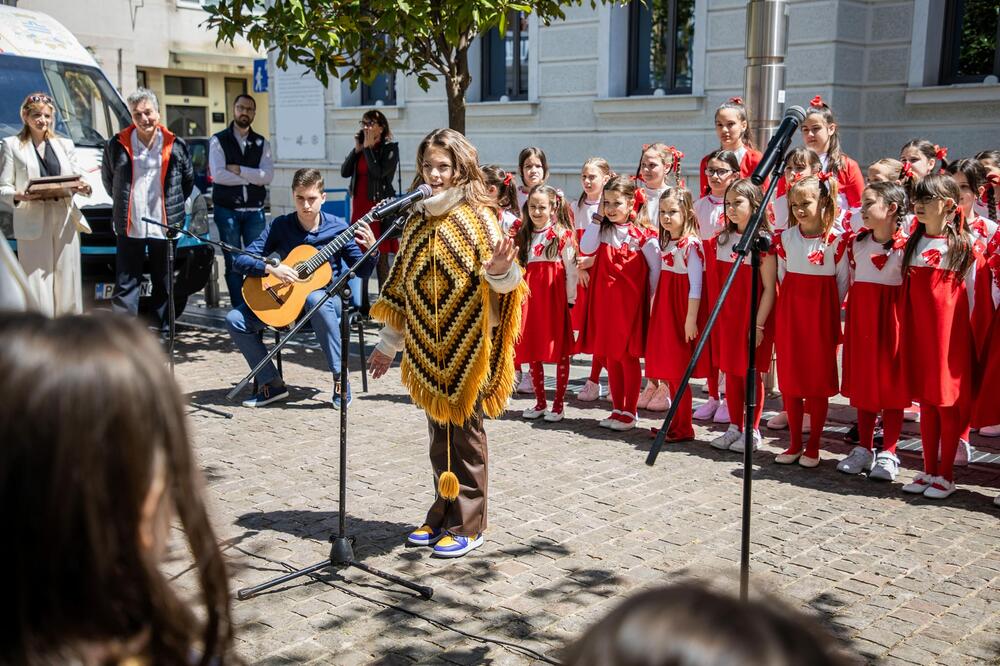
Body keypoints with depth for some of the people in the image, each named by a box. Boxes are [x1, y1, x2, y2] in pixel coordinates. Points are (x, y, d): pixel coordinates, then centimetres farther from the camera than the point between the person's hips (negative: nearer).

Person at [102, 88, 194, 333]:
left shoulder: (176, 146, 1)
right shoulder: (117, 145, 1)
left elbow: (189, 180, 14)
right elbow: (107, 179, 16)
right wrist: (123, 203, 13)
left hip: (165, 226, 1)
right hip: (129, 227, 0)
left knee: (163, 285, 9)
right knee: (126, 285, -2)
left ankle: (162, 331, 19)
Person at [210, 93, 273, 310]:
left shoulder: (262, 143, 10)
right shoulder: (218, 140, 3)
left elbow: (267, 176, -5)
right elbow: (218, 175, -12)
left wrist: (239, 170, -12)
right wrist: (252, 177, -8)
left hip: (254, 210, 2)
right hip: (227, 209, -2)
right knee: (233, 263, 2)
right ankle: (238, 310, 7)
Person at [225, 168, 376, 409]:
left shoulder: (337, 227, -6)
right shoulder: (280, 226, -4)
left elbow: (362, 271, -3)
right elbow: (240, 261, -8)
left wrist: (371, 248, -24)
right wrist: (272, 268, -27)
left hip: (326, 296, -3)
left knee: (316, 300, -40)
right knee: (235, 319, -14)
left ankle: (340, 379, -28)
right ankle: (272, 384, -2)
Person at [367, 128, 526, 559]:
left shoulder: (477, 217, -7)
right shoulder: (418, 221, 10)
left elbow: (504, 283, -14)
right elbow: (402, 287, 15)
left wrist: (500, 267, -37)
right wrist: (388, 345, 17)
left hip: (467, 348, -5)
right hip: (427, 351, 5)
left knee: (465, 435, 2)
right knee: (440, 438, 13)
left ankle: (468, 526, 12)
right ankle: (443, 515, 26)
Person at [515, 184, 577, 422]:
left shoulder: (563, 235, -4)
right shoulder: (524, 235, 12)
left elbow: (571, 269, -5)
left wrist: (570, 300, -8)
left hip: (555, 296, -5)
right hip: (530, 295, 5)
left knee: (560, 352, 1)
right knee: (531, 351, 7)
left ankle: (558, 405, 9)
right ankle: (540, 403, 19)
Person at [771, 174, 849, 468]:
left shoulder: (836, 240, -8)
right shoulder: (785, 238, 2)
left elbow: (843, 281, -1)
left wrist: (829, 309, 0)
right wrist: (791, 304, 7)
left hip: (822, 314, -3)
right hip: (790, 313, 3)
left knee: (819, 381, 3)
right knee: (790, 380, 6)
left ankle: (813, 446, 13)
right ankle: (794, 444, 17)